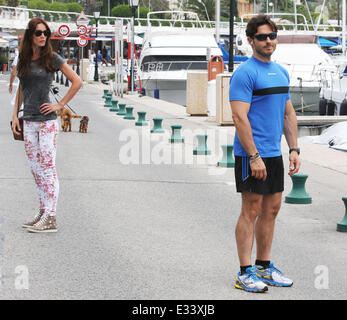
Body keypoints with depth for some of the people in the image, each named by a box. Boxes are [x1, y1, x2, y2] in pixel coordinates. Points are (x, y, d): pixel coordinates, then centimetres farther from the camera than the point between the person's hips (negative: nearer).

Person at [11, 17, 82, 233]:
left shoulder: (52, 58, -5)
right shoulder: (23, 60, 10)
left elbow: (77, 82, -3)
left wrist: (60, 105, -6)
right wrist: (15, 115, 12)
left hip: (47, 121, -6)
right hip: (28, 122, 6)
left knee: (47, 169, -7)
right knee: (35, 169, 9)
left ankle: (51, 219, -6)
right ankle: (43, 213, 18)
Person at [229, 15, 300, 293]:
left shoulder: (281, 72, 14)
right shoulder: (245, 73, -12)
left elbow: (288, 114, 19)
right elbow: (240, 117, -18)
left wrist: (294, 149, 11)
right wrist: (254, 156, -22)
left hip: (274, 154, 8)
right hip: (251, 155, -8)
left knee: (271, 209, 11)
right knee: (251, 211, -5)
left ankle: (264, 267, 21)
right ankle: (245, 273, 1)